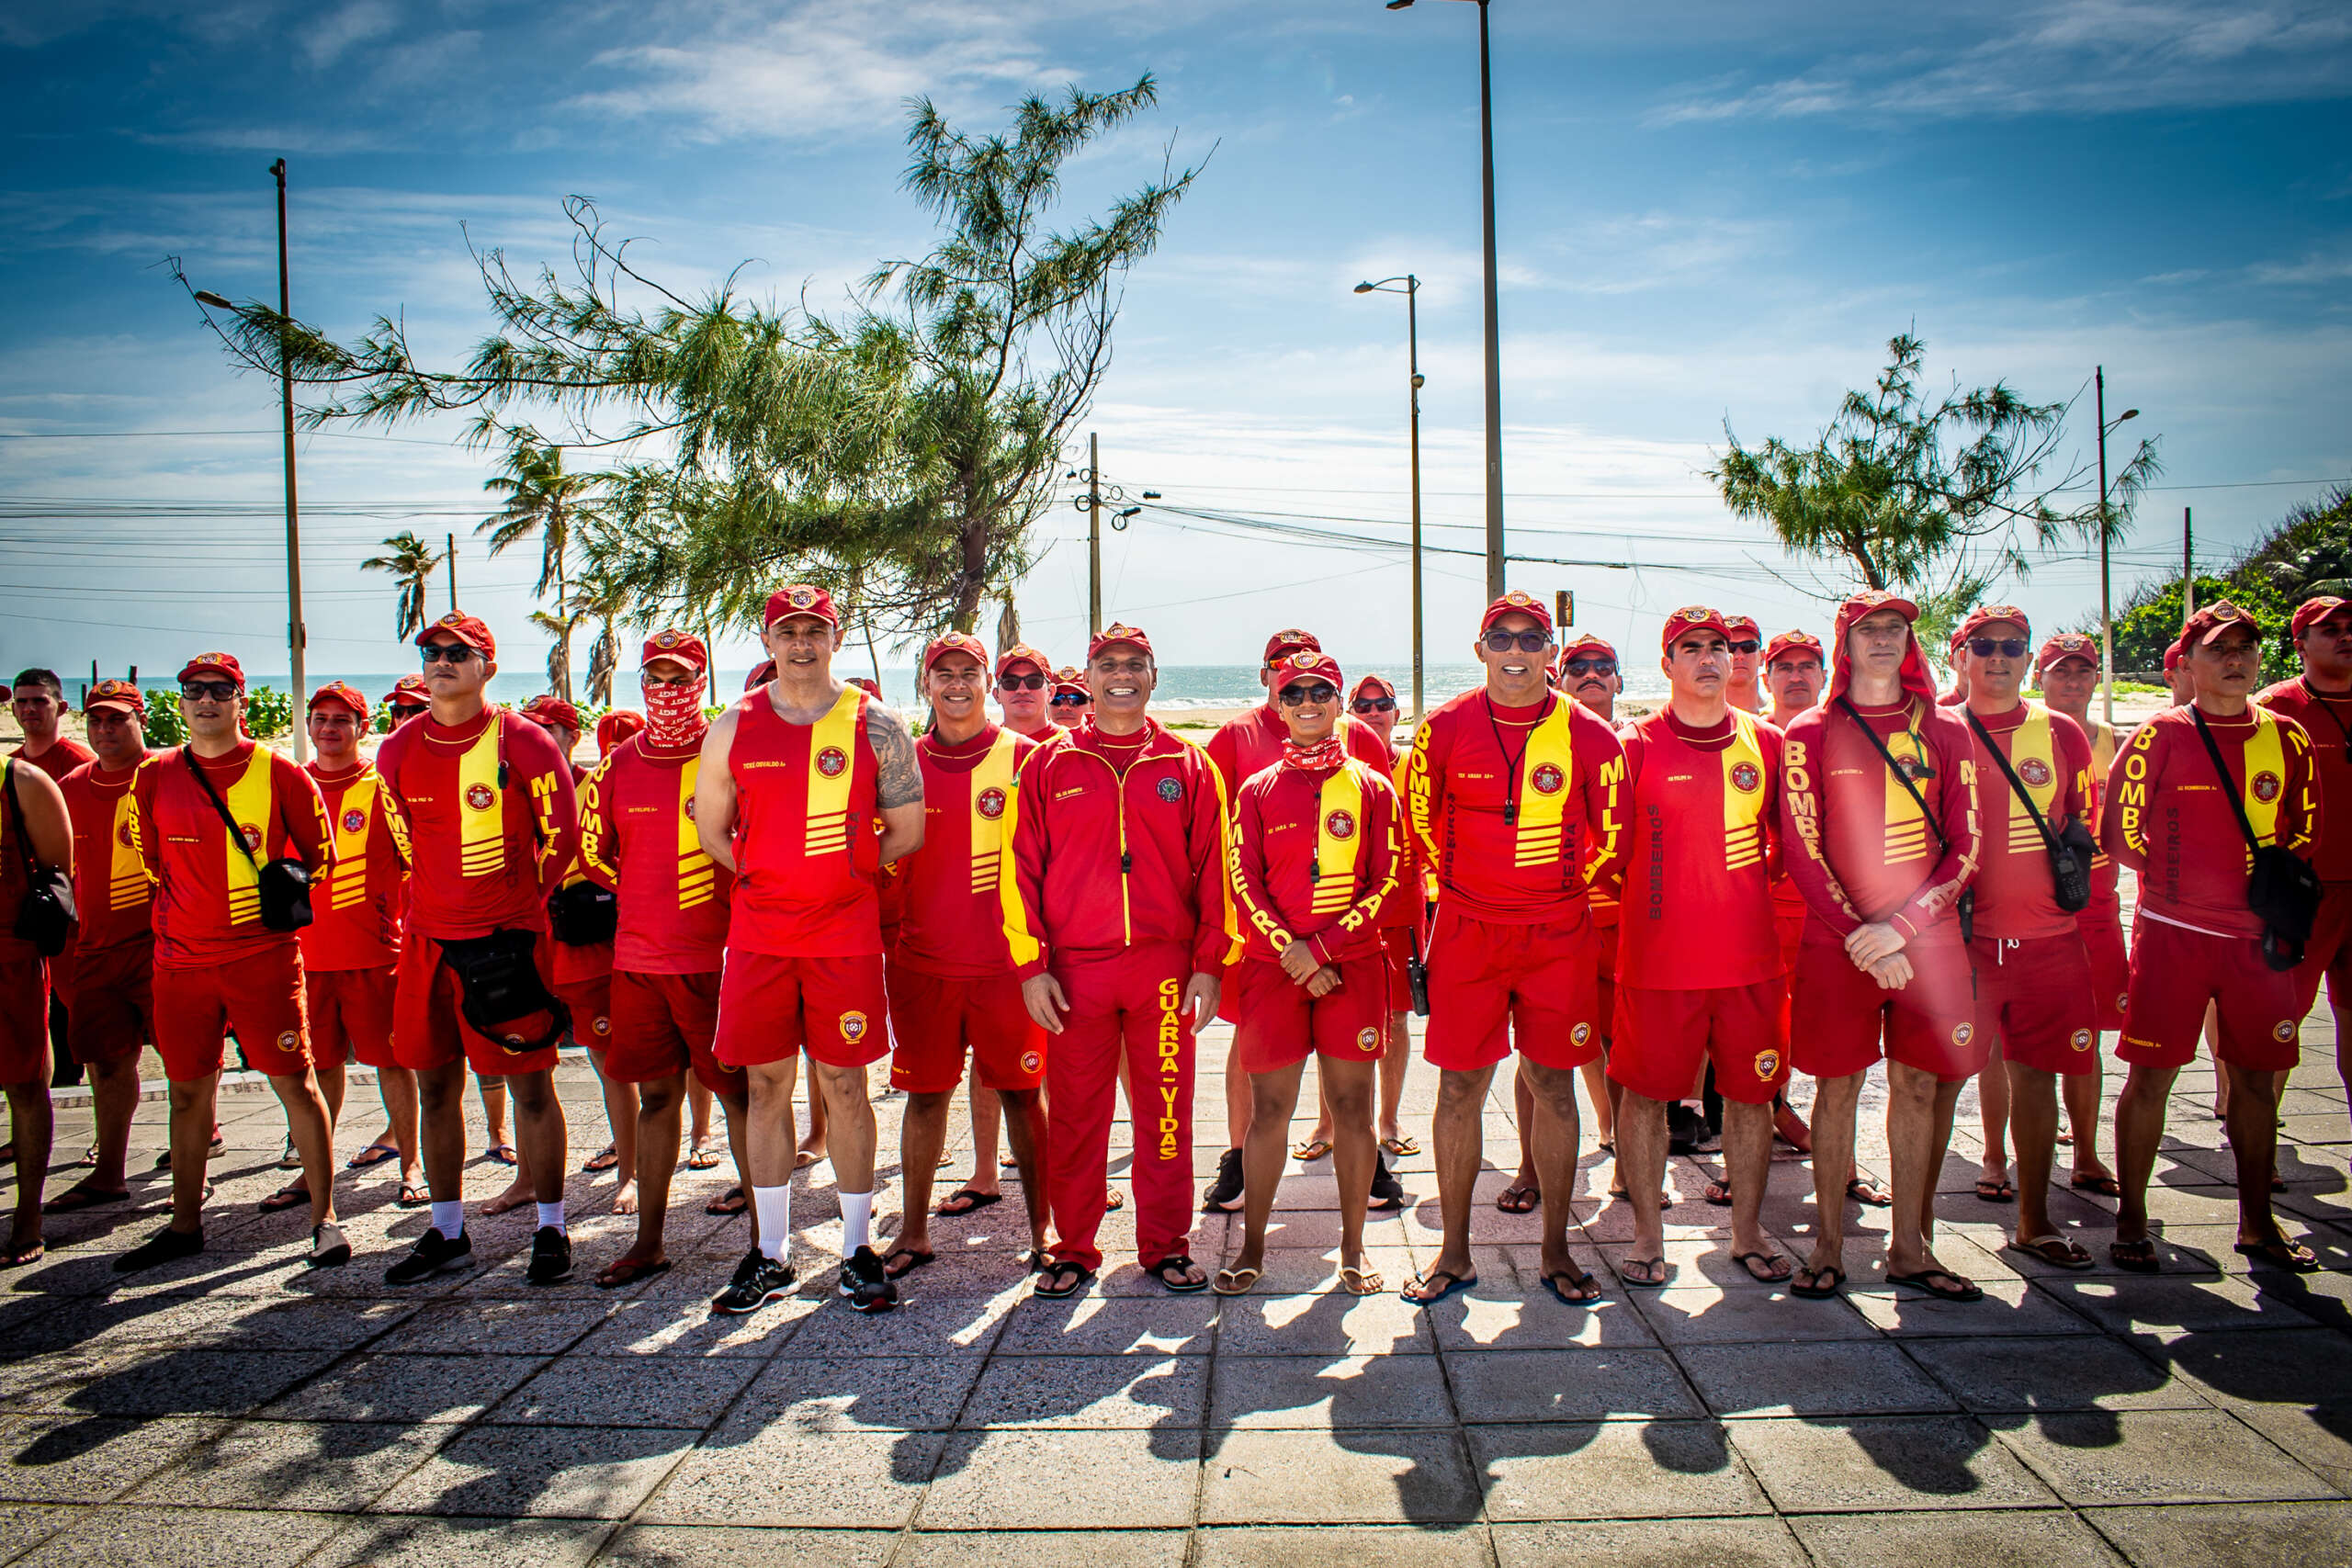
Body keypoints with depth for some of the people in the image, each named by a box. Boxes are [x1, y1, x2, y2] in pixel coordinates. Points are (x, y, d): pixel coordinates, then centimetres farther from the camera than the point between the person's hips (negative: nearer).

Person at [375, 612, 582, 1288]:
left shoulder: (521, 742, -8)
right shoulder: (399, 751, 7)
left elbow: (562, 835, -2)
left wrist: (521, 900, 2)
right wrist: (441, 901, 14)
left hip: (508, 939, -5)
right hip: (427, 939, 5)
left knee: (530, 1084, 0)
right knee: (435, 1085, 10)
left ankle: (551, 1230, 10)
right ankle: (447, 1232, 22)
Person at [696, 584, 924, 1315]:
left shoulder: (876, 726, -1)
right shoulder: (733, 728, 4)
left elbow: (906, 832, 5)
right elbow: (710, 829, 14)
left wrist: (840, 871, 3)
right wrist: (770, 876, 8)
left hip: (846, 934, -2)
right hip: (757, 935, 2)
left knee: (843, 1086, 3)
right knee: (767, 1085, 8)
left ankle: (858, 1249, 16)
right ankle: (770, 1253, 20)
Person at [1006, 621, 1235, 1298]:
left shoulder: (1188, 766, 7)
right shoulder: (1048, 765, 6)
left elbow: (1213, 868, 6)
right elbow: (1020, 869, 4)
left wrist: (1209, 963, 0)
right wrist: (1031, 965, -3)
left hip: (1165, 968, 1)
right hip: (1074, 969, 0)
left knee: (1165, 1113, 6)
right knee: (1074, 1115, 6)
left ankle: (1166, 1247, 20)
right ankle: (1073, 1249, 19)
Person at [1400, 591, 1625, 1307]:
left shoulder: (1589, 734, -3)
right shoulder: (1444, 728, -3)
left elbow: (1610, 835, 9)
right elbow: (1421, 821, 10)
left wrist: (1569, 894, 12)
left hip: (1560, 934, 0)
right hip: (1467, 932, 0)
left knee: (1553, 1087, 7)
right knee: (1459, 1088, 3)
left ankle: (1556, 1252, 21)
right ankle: (1454, 1254, 16)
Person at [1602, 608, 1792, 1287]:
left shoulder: (1766, 742, 7)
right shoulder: (1636, 743, -3)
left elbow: (1784, 839, 19)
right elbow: (1610, 846, 0)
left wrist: (1757, 878, 8)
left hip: (1750, 956, 3)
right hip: (1657, 957, -3)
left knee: (1751, 1092, 11)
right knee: (1645, 1093, 4)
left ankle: (1748, 1231, 27)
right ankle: (1647, 1235, 19)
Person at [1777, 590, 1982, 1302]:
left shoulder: (1944, 732, 7)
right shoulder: (1810, 734, 2)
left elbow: (1964, 850, 3)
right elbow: (1802, 851, -3)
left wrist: (1899, 926, -10)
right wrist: (1857, 933, -13)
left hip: (1928, 936, 2)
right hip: (1836, 939, -2)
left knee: (1918, 1086, 7)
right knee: (1838, 1087, 3)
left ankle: (1909, 1248, 17)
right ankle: (1828, 1247, 13)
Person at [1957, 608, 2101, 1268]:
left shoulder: (2062, 734, 8)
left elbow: (2085, 819, 18)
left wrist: (2074, 864, 0)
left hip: (2048, 934, 2)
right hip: (1962, 934, -2)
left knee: (2037, 1072, 6)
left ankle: (2033, 1220, 17)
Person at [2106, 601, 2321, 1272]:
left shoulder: (2286, 738, 8)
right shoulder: (2159, 737, -4)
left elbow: (2306, 829, 16)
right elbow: (2122, 831, -4)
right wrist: (2181, 878, -4)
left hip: (2259, 933, 4)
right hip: (2173, 932, -4)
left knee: (2258, 1077, 10)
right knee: (2152, 1076, -2)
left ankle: (2256, 1223, 23)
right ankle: (2131, 1221, 9)